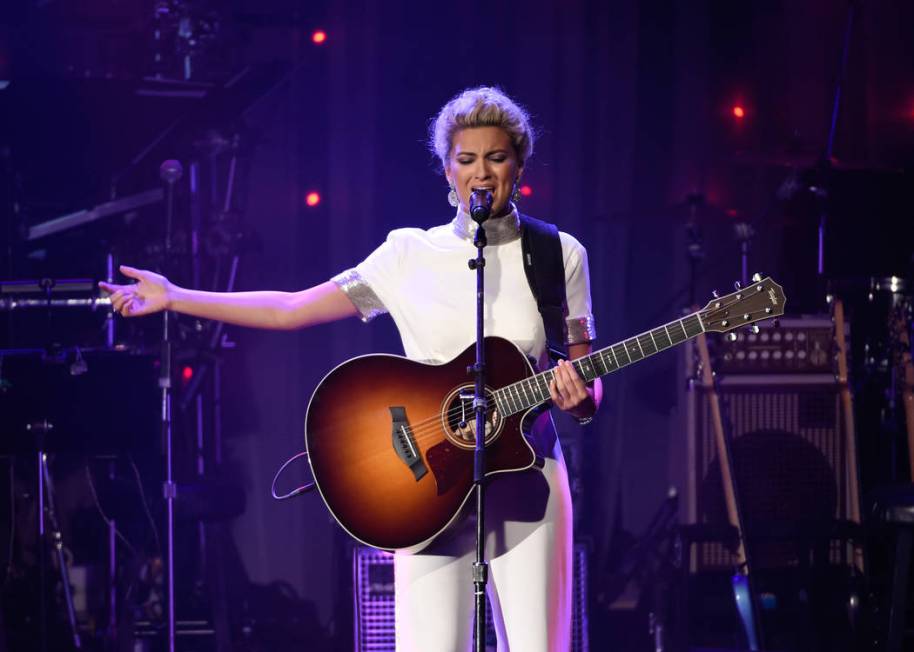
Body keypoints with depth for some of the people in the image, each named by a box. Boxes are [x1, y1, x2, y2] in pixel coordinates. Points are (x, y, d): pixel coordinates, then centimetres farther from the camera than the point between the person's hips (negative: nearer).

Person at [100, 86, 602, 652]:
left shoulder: (559, 256, 6)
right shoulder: (411, 255, 7)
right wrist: (173, 297, 3)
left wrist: (578, 397, -16)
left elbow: (587, 389, 8)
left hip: (527, 475, 0)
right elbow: (288, 310, 6)